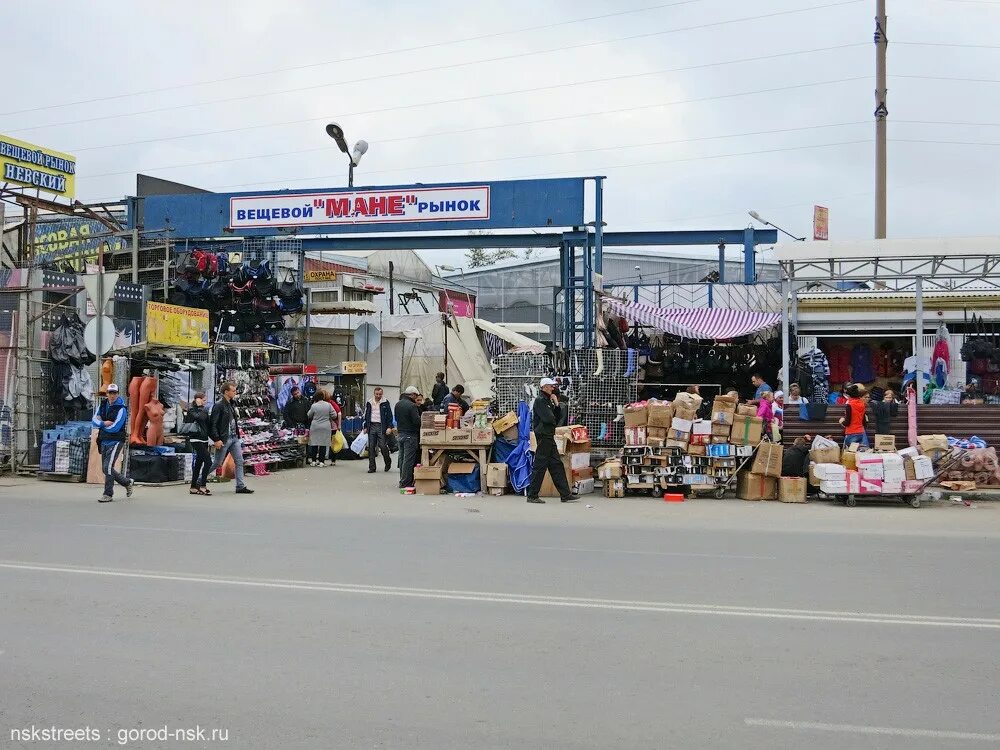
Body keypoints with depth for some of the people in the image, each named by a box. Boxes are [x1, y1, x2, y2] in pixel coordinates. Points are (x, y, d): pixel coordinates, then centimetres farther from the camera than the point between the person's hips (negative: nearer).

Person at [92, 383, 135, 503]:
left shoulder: (121, 408, -12)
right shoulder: (103, 405, 8)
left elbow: (115, 427, -19)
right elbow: (94, 421, 1)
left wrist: (101, 425, -7)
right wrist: (104, 423, -17)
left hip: (116, 441, -8)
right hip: (104, 442, 8)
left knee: (107, 467, -15)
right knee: (106, 469, 13)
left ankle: (108, 494, -6)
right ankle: (128, 483, 31)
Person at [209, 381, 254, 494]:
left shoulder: (231, 404, 12)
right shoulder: (219, 405, -14)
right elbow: (213, 424, -17)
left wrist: (237, 434, 12)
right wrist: (216, 439, -21)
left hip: (234, 438, 8)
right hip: (224, 439, -8)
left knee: (239, 462, 4)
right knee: (218, 463, 1)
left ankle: (241, 486, 7)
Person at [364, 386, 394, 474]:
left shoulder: (385, 403, 1)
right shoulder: (369, 403, 12)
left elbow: (389, 416, 0)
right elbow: (366, 416, 19)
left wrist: (389, 427, -9)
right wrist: (366, 427, 12)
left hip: (381, 427, -4)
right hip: (371, 426, 4)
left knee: (383, 446, -8)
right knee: (371, 447, 1)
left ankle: (388, 462, 18)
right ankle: (372, 467, 6)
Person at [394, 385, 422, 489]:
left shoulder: (398, 404, 8)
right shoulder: (412, 406, -18)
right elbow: (417, 421, -20)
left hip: (400, 433, 8)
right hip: (411, 435, -8)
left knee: (402, 458, 15)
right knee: (408, 459, -4)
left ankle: (402, 480, 22)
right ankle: (405, 482, -3)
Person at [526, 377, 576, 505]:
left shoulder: (548, 400, 18)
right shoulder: (540, 401, -11)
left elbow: (557, 418, 14)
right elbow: (548, 418, -21)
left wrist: (556, 405, 0)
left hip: (549, 437, 10)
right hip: (543, 436, -10)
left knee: (557, 465, 8)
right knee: (540, 466, -6)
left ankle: (565, 495, 10)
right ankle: (532, 495, 0)